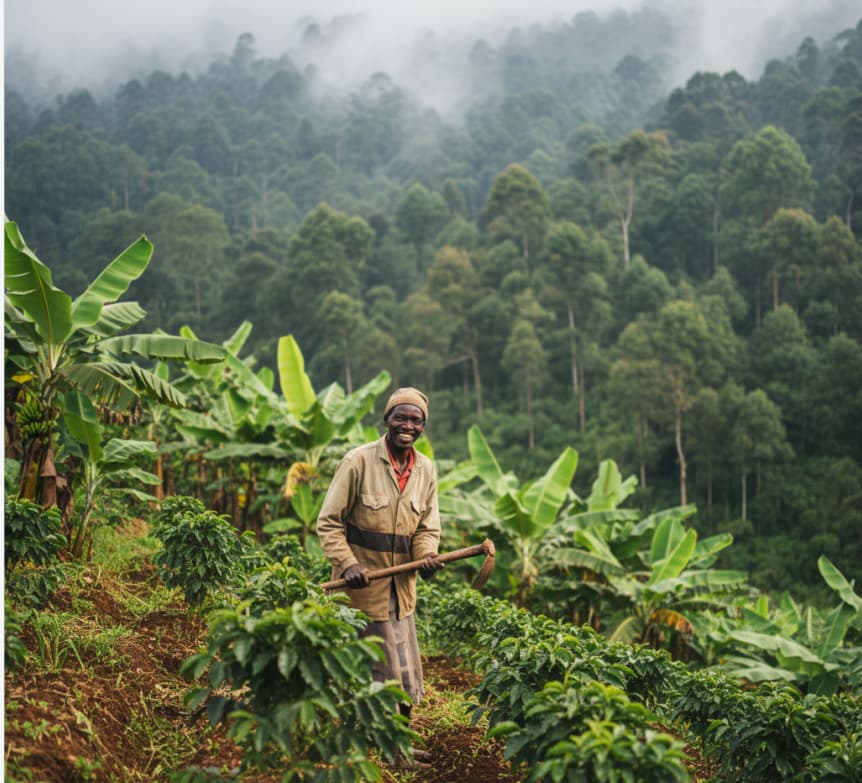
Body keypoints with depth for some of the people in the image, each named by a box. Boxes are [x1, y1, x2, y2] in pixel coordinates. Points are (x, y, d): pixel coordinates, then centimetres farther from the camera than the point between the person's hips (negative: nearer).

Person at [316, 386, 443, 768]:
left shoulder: (426, 470, 3)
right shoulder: (359, 461, -14)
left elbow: (427, 527, 8)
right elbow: (329, 522, -11)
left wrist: (427, 555, -14)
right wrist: (347, 564, -23)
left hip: (402, 582, 6)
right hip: (363, 579, -6)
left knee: (405, 668, 15)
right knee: (380, 668, 1)